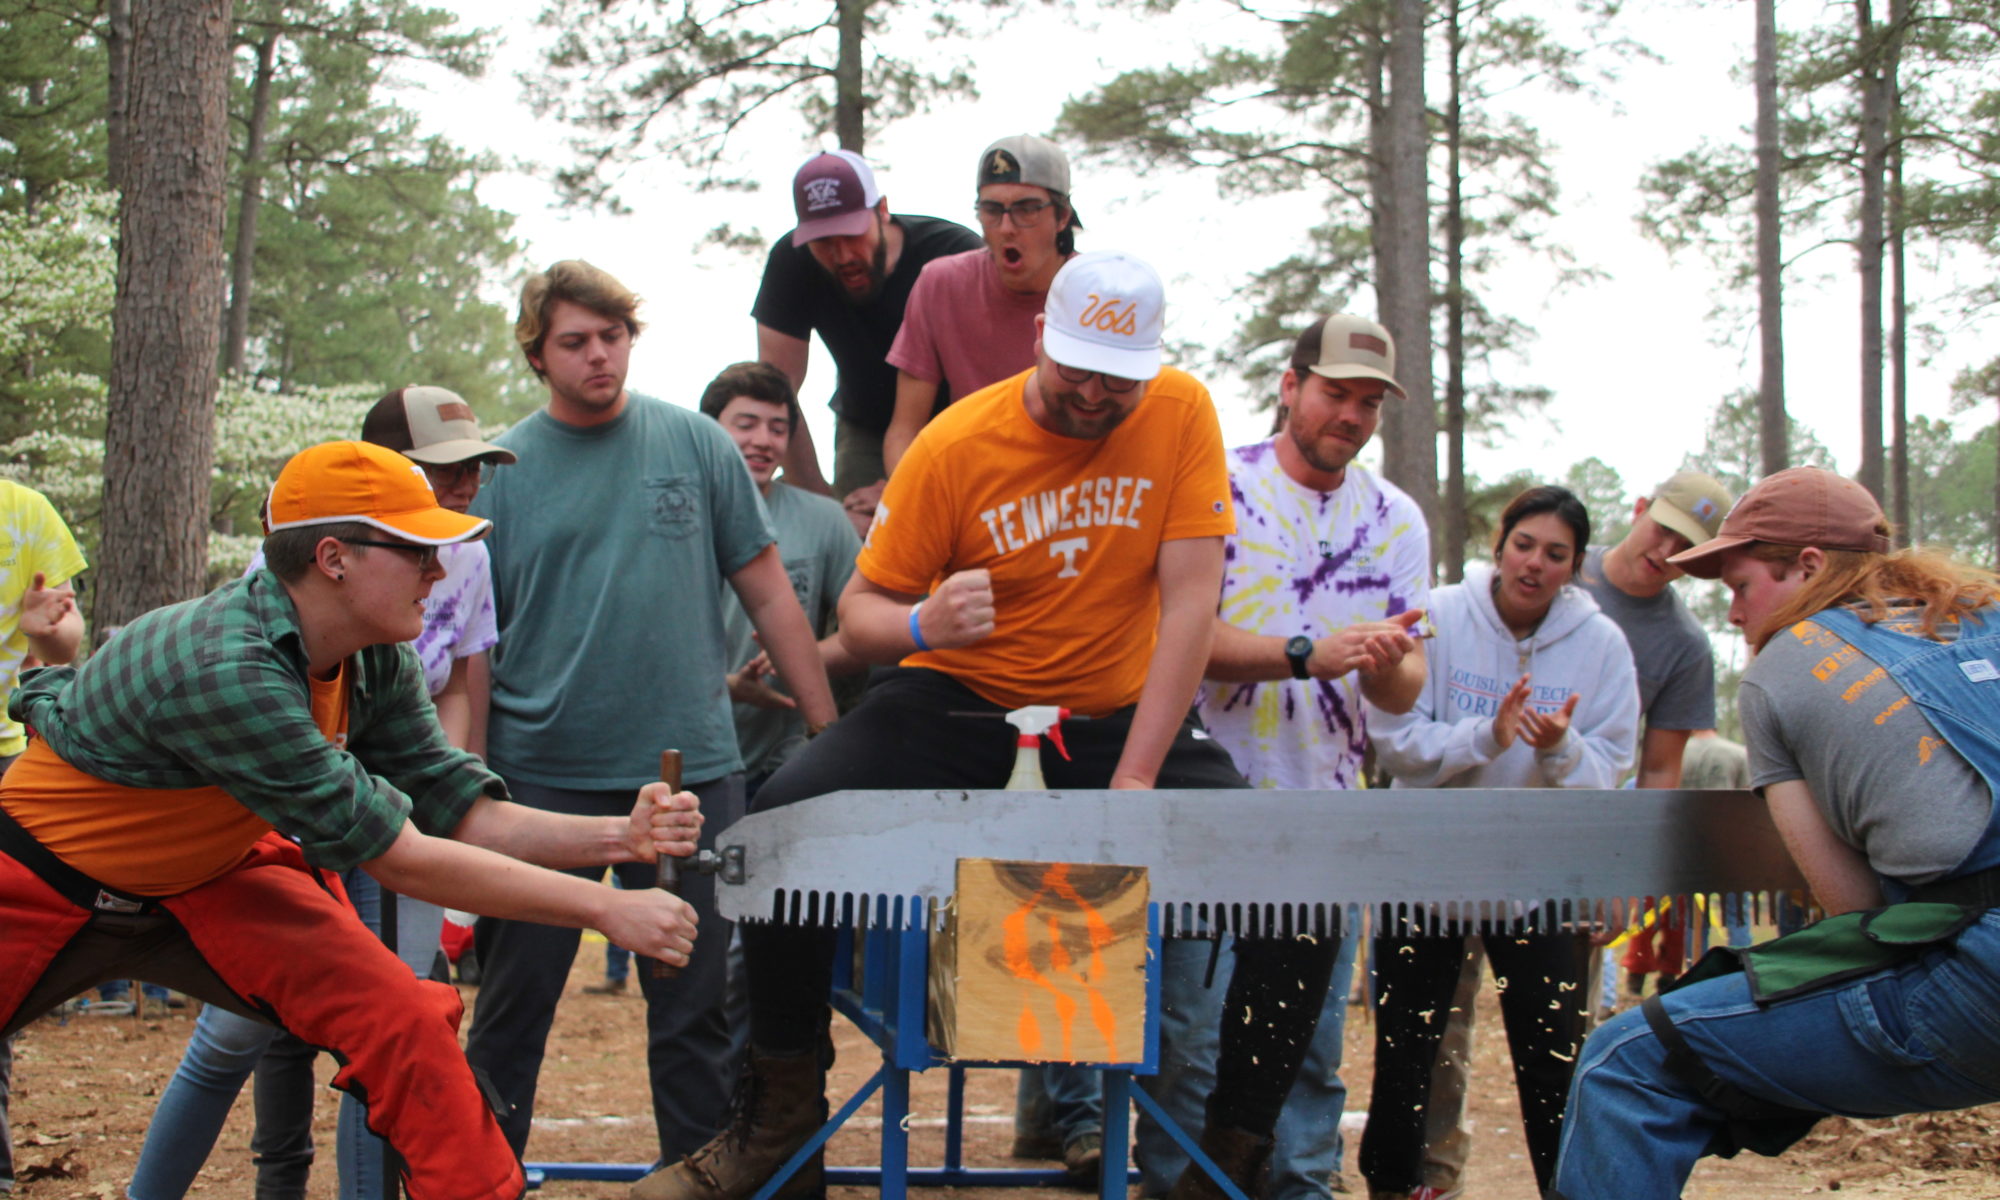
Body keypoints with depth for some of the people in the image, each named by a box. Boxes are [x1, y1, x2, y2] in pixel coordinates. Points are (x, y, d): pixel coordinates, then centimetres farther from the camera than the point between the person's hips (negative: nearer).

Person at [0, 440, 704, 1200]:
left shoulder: (378, 664, -12)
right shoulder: (226, 671, -36)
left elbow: (461, 815, -6)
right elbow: (399, 858, -33)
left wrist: (619, 838, -21)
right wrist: (604, 909, -29)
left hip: (207, 879, 6)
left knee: (406, 1022, -13)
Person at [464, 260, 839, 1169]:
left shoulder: (695, 444, 5)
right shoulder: (502, 471, 3)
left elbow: (768, 594, 7)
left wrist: (832, 738, 3)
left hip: (688, 766, 1)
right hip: (541, 776, 0)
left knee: (694, 1009, 7)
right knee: (512, 1005, 5)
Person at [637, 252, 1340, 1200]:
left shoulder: (1180, 413, -9)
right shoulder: (956, 444, -10)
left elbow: (1189, 599, -12)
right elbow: (859, 613, -5)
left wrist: (1136, 780, -19)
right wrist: (921, 626, -31)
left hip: (1119, 716, 1)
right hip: (964, 700, 0)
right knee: (785, 818, -25)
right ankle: (781, 1116, -8)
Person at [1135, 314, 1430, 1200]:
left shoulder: (1396, 519, 10)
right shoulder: (1220, 486, -2)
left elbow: (1405, 692, 5)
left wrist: (1388, 666, -19)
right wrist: (1309, 654, -22)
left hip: (1326, 814, 4)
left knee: (1314, 1034, 7)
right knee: (1190, 1028, -4)